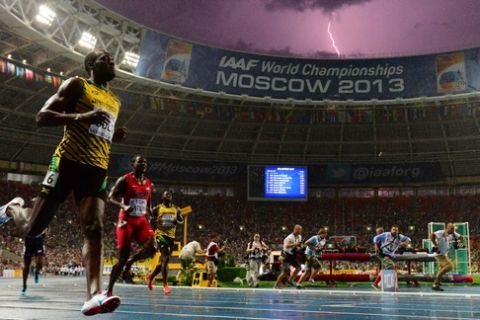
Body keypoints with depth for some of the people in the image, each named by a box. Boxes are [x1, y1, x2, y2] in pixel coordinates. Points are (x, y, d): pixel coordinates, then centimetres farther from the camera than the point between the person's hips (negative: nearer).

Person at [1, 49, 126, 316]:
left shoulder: (114, 102, 23)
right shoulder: (76, 85, 3)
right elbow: (42, 117, -7)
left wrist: (114, 136, 11)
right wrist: (81, 117, -22)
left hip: (97, 168, 5)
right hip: (68, 161, -4)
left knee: (95, 229, -16)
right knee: (32, 229, 1)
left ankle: (94, 295, -27)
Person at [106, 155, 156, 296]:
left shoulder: (149, 184, 12)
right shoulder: (124, 180, -4)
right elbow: (111, 197, -11)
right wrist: (123, 206, -28)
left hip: (142, 221, 5)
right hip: (127, 221, -5)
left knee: (152, 247, -21)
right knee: (123, 257, -7)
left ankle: (130, 263, 6)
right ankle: (109, 289, 7)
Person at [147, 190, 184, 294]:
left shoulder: (176, 209, 10)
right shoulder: (157, 208, 0)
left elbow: (181, 221, 18)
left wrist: (177, 220, -3)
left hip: (171, 236, 5)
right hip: (161, 234, -5)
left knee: (163, 261, 13)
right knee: (166, 258, -21)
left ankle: (151, 277, 37)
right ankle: (165, 285, -18)